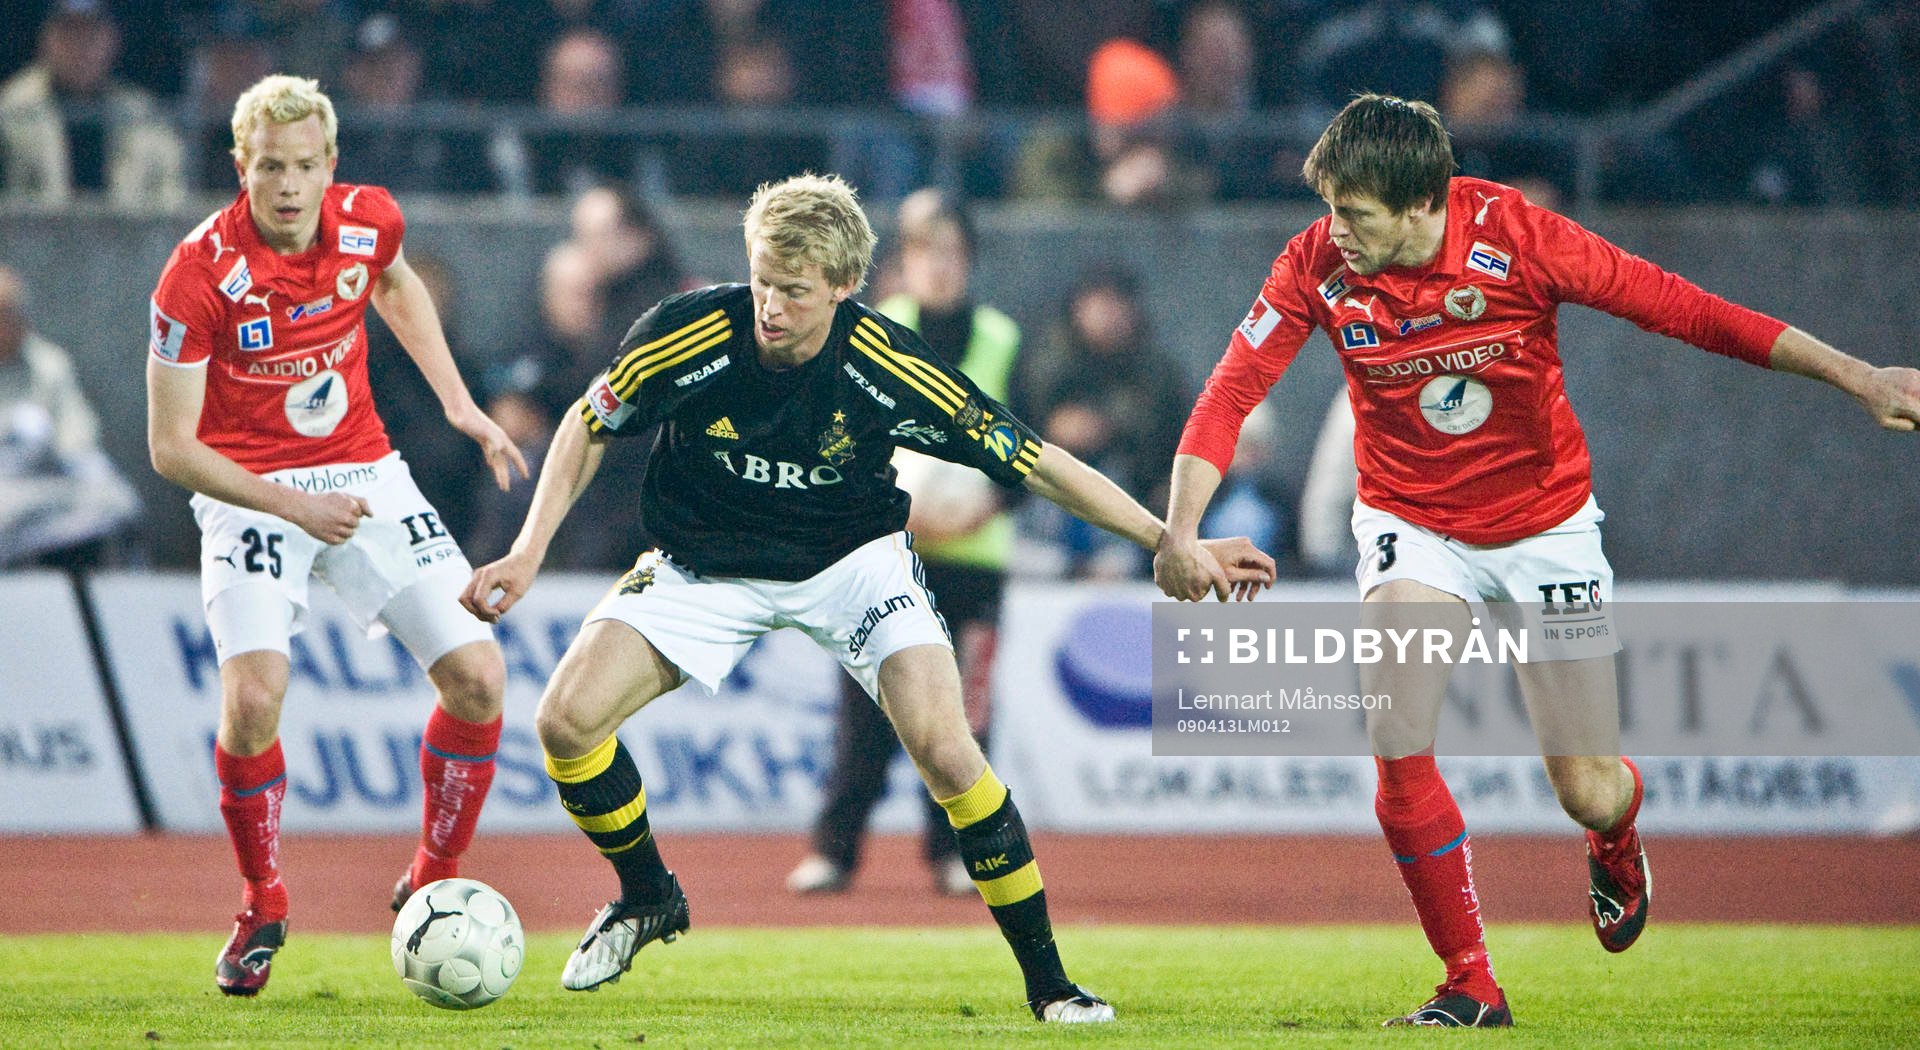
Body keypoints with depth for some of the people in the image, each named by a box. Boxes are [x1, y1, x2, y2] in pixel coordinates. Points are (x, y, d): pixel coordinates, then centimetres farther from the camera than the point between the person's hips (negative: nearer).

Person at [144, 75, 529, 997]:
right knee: (253, 694, -24)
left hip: (364, 472, 4)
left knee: (476, 674, -8)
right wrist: (294, 506, -26)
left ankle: (434, 884, 13)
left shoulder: (369, 222, -8)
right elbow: (171, 446, -17)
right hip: (248, 493, -4)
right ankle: (262, 910, 0)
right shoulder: (201, 273, -21)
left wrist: (458, 402, 14)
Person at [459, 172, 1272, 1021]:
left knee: (944, 750, -22)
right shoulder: (686, 332, -24)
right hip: (706, 563, 2)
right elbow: (589, 426, -4)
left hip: (851, 559, -2)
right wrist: (528, 554, -11)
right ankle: (647, 898, 14)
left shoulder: (892, 367, -26)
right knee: (567, 719, -16)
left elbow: (1036, 464, -16)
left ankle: (1048, 983, -7)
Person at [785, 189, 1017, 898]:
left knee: (963, 706, -1)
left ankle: (953, 851, 8)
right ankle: (834, 849, -1)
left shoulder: (1001, 341, 7)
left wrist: (988, 502, -12)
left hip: (971, 553, 1)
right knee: (866, 708, -5)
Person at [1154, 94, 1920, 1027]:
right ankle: (1470, 984, -6)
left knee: (1588, 793, 1)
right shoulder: (1317, 265, -17)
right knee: (1397, 745, -21)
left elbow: (1678, 307, -19)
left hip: (1543, 522, -1)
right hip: (1411, 522, 1)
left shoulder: (1513, 236, -23)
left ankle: (1616, 845, 41)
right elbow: (1230, 391, -14)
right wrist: (1181, 531, -29)